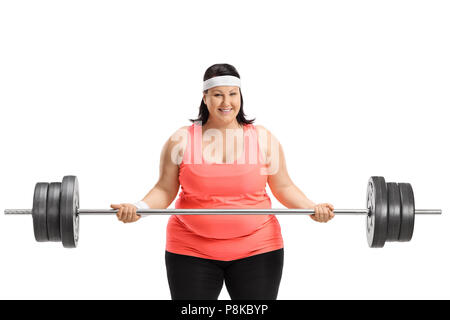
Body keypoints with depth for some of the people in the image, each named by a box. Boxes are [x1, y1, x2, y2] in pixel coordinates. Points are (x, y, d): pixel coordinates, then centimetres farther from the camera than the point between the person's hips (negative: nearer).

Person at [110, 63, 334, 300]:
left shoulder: (264, 138, 2)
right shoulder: (182, 140, 0)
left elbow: (283, 187, 6)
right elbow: (165, 189, 3)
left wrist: (312, 208, -10)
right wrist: (138, 208, -15)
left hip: (257, 250, 1)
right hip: (191, 252, 0)